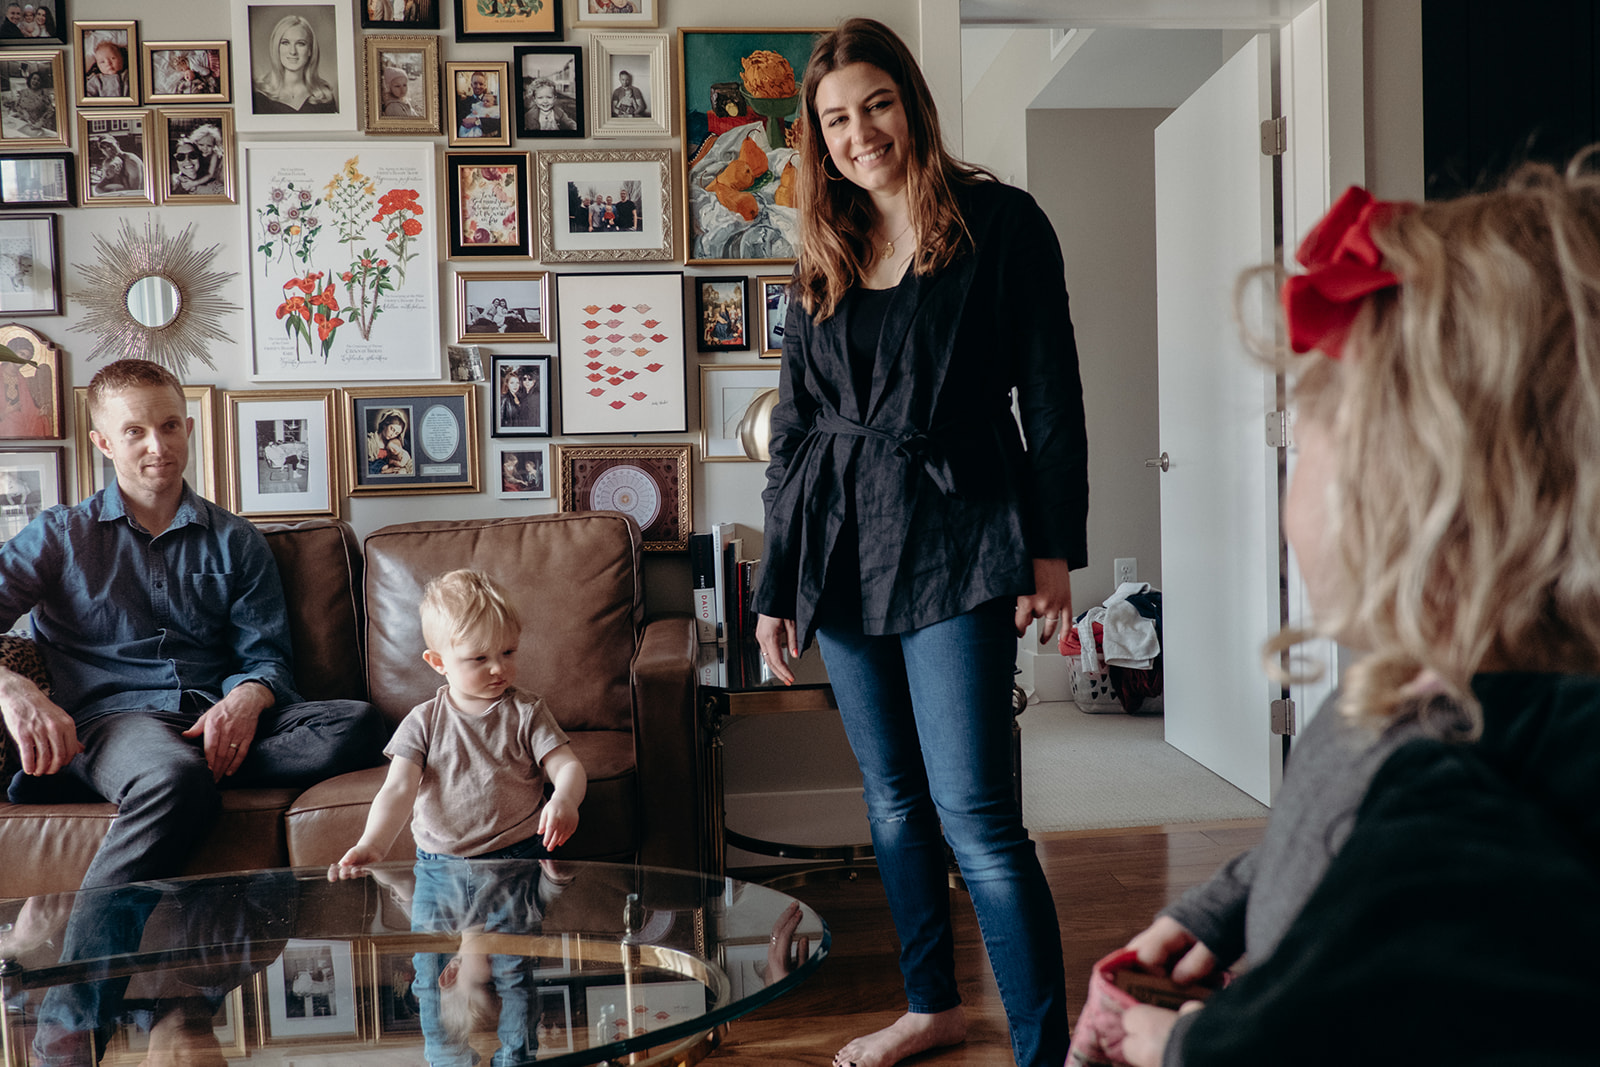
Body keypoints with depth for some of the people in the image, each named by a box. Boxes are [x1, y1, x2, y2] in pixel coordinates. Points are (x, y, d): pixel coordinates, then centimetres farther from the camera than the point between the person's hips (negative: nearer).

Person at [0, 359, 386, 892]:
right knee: (179, 779, -42)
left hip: (221, 717, 4)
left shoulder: (236, 542, 21)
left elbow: (267, 657, 15)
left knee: (358, 723, -29)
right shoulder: (59, 535, 17)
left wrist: (248, 697, -10)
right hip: (114, 713, -4)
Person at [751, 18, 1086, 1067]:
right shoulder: (825, 257, 13)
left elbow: (1051, 393, -3)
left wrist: (1055, 550, -8)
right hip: (841, 548, 6)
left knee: (974, 812, -11)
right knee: (893, 795, 14)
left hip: (953, 544, -5)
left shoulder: (999, 222, -1)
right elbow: (794, 427, 14)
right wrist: (775, 586, 12)